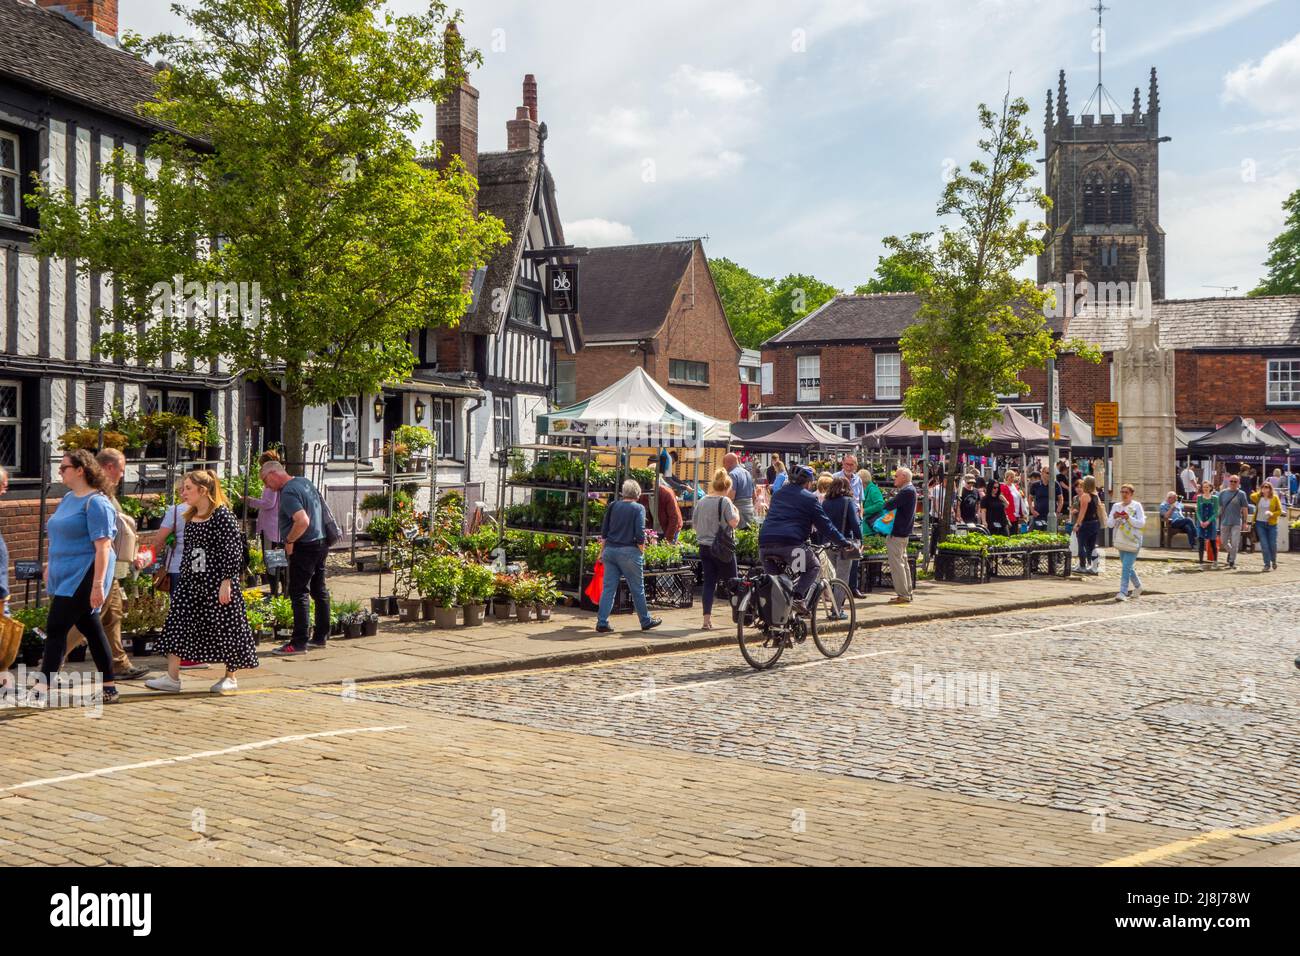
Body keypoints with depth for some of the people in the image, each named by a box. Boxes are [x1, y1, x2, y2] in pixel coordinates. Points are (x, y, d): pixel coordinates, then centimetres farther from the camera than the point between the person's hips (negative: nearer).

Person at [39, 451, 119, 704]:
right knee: (91, 627, 10)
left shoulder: (96, 502, -15)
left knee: (56, 628, -8)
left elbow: (103, 547, -20)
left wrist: (98, 584, -24)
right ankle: (108, 686, 16)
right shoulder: (67, 499, 13)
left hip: (83, 577, -9)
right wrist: (50, 566, 22)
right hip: (67, 576, 9)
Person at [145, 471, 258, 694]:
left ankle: (230, 677, 15)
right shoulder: (190, 517, 12)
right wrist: (182, 579, 18)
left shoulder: (222, 515, -12)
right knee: (178, 622, -1)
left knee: (224, 626, 1)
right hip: (191, 581, 8)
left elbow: (233, 551, -15)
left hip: (217, 581, -8)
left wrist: (226, 582, -19)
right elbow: (187, 551, 19)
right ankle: (172, 678, 0)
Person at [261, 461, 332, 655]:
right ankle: (321, 637, 22)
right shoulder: (305, 482, 11)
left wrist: (289, 541, -16)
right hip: (321, 542, 10)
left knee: (299, 593, -5)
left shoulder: (288, 493, -18)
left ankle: (299, 642, -4)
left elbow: (303, 521, -30)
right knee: (319, 591, 15)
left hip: (305, 546, -10)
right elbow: (321, 510, 21)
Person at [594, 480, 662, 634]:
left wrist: (602, 551, 17)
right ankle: (646, 621, 20)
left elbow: (604, 531, 10)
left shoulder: (613, 506, 8)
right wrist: (642, 552, 0)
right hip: (628, 552, -4)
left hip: (610, 550, 4)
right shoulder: (638, 508, -5)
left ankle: (602, 623, 2)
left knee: (609, 588, 6)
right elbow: (640, 534, -13)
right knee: (637, 589, 8)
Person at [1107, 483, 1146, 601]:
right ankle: (1138, 586, 37)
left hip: (1132, 542, -6)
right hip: (1120, 542, 6)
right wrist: (1114, 517, -14)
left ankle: (1123, 592, -14)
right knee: (1128, 567, 17)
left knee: (1126, 567, -13)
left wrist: (1129, 518, -23)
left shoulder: (1136, 506, -4)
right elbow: (1109, 524, 6)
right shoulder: (1116, 506, 9)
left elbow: (1142, 523, -11)